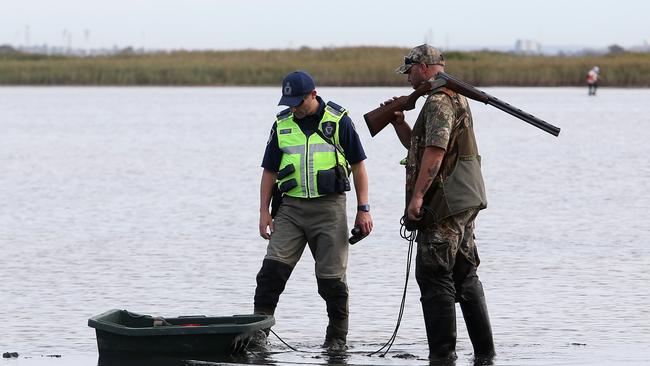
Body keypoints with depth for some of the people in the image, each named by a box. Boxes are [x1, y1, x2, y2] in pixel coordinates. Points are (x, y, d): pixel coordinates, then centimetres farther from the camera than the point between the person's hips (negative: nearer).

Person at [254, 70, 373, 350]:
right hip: (291, 208, 3)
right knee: (273, 268, -10)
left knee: (331, 277, 0)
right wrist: (264, 211, 6)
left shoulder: (338, 121, -1)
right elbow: (269, 171, 14)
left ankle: (337, 337, 13)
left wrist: (363, 209, -1)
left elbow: (358, 166, 3)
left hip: (329, 207, -3)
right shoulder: (282, 125, 9)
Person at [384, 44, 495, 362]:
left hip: (444, 204, -10)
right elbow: (418, 146, 30)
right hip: (464, 202, 10)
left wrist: (418, 195, -24)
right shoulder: (453, 98, 22)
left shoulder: (438, 101, -12)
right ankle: (484, 351, 13)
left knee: (435, 277, -7)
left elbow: (434, 151, -23)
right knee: (465, 275, 12)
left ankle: (442, 353, -8)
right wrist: (398, 122, 17)